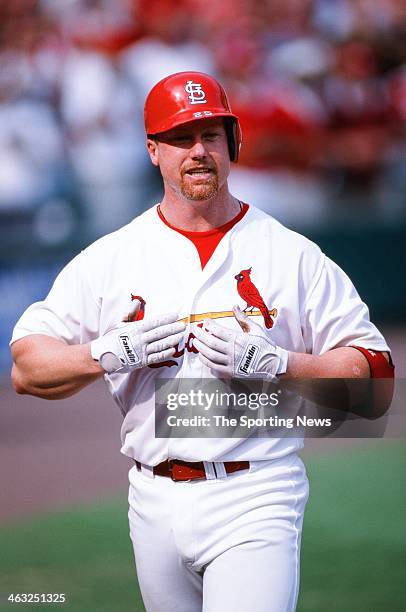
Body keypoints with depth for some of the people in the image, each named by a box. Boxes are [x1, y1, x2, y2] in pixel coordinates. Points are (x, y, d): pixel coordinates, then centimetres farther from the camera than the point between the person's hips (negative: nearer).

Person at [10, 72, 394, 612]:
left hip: (255, 503, -3)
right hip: (156, 502, 3)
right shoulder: (109, 259, 8)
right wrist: (109, 354, -10)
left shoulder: (295, 256, 3)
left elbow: (375, 371, 0)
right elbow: (27, 369, 8)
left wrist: (274, 364, -14)